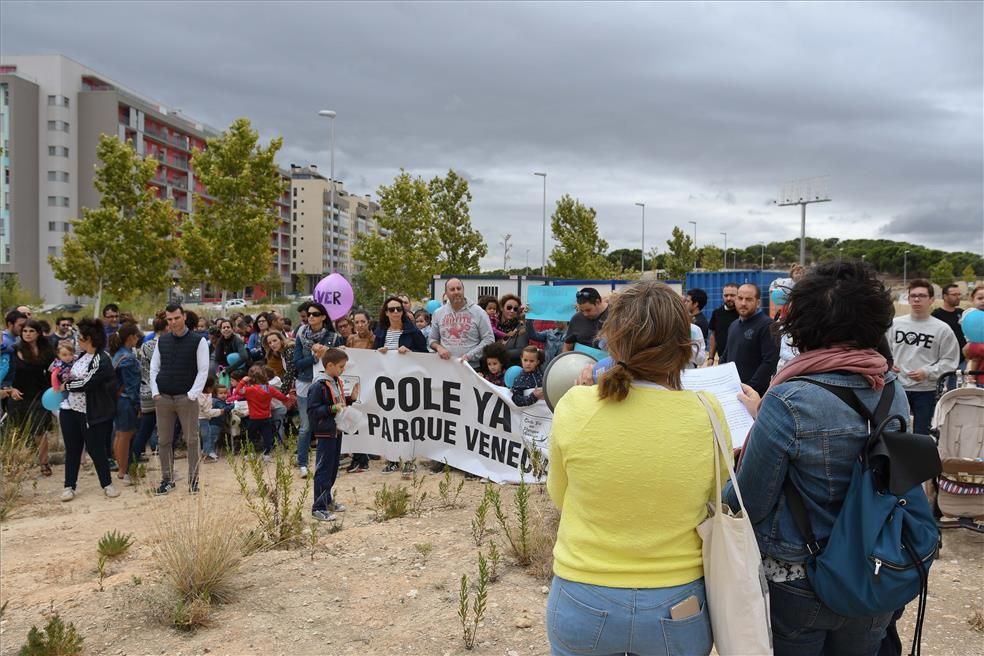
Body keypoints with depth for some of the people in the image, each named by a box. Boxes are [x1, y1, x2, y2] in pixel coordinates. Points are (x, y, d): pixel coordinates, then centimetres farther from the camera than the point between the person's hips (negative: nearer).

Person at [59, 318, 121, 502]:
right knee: (72, 450, 11)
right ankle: (69, 486, 19)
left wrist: (67, 385, -6)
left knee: (96, 450, 2)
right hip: (70, 410, 7)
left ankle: (107, 484, 16)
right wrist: (69, 379, 4)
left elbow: (87, 383, -20)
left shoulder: (102, 360, -17)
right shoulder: (83, 356, 10)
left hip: (91, 414, -7)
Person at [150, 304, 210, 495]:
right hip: (163, 398, 4)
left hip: (187, 398, -4)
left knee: (192, 440, 0)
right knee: (163, 440, 7)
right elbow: (154, 367, 12)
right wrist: (155, 392, 2)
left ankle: (193, 479, 9)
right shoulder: (161, 341, 9)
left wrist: (192, 394, -12)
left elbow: (203, 370, -6)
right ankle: (167, 479, 17)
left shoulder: (198, 341, -4)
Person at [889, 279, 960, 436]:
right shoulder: (895, 323, 2)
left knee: (921, 435, 6)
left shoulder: (942, 329, -6)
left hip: (926, 391, -2)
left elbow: (949, 360, -5)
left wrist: (927, 372, -17)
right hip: (896, 387, 2)